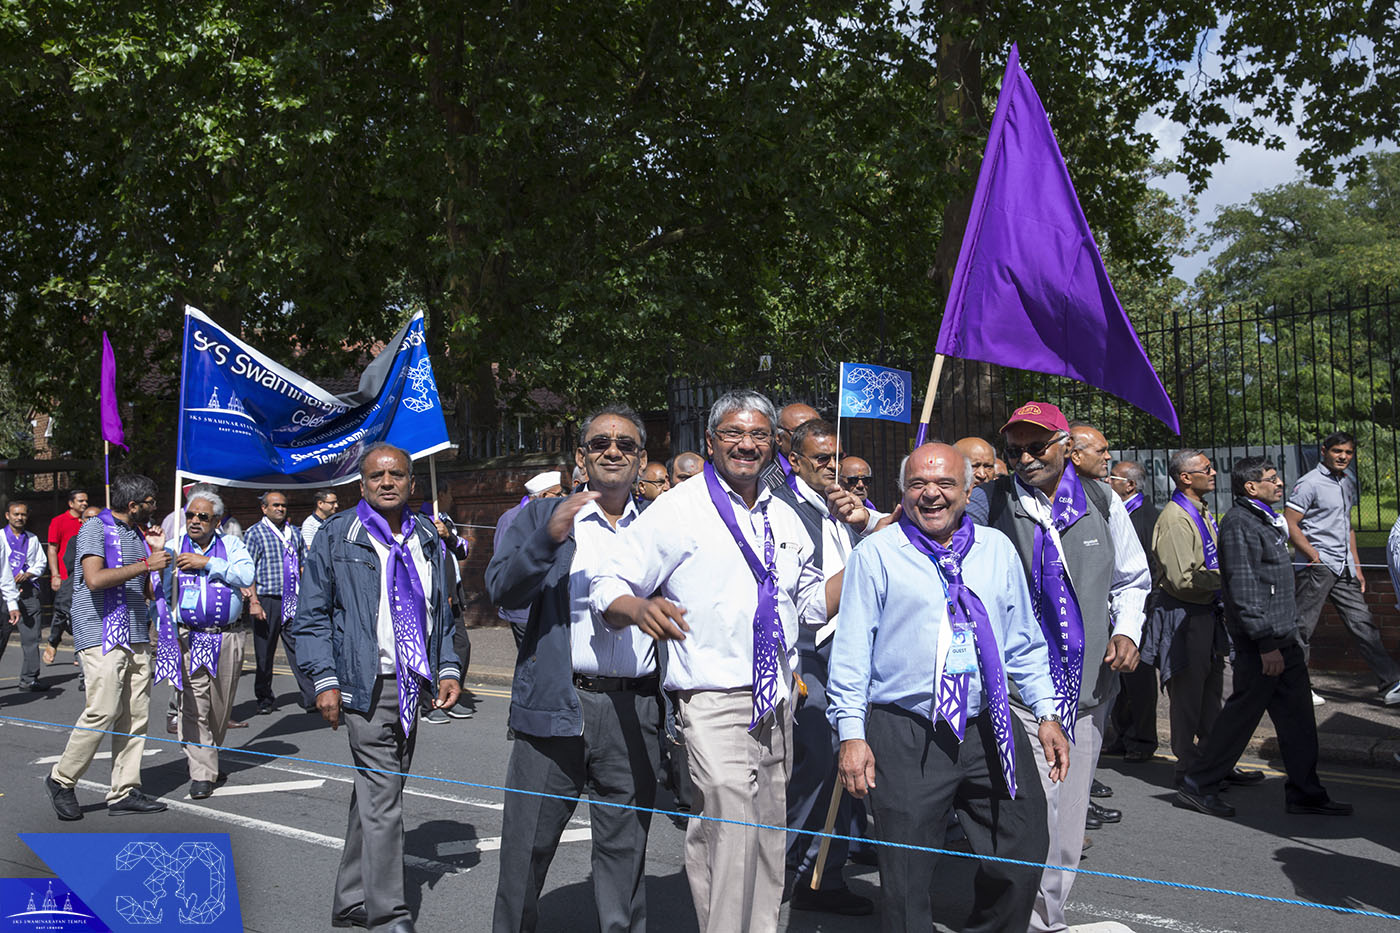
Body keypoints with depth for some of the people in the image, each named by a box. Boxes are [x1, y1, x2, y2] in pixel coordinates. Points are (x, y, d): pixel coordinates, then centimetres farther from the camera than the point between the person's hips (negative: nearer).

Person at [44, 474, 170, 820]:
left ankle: (125, 791, 7)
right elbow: (95, 578, -20)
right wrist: (146, 565, -18)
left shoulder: (138, 535, 19)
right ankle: (61, 780, 5)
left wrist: (162, 566, 5)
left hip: (136, 637, 8)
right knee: (102, 711, -13)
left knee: (135, 715, 3)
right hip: (102, 636, -8)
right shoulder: (95, 529, -5)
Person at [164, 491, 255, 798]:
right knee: (193, 706, -10)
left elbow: (247, 576, -12)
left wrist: (207, 562, -15)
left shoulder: (231, 546, 6)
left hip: (227, 637, 1)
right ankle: (202, 774, -6)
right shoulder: (173, 548, 6)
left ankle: (207, 760, 31)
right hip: (189, 637, -1)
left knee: (221, 707, 10)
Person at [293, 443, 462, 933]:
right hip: (366, 684, -5)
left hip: (413, 683, 5)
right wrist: (324, 680, -10)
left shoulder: (426, 538, 14)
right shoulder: (337, 536, -1)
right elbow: (312, 616, -1)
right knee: (381, 796, -8)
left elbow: (441, 612, 20)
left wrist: (449, 669, 8)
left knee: (376, 793, 12)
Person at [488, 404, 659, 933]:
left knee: (625, 849, 9)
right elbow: (502, 591, -6)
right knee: (528, 844, 7)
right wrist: (549, 537, -19)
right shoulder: (544, 517, 6)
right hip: (555, 706, -1)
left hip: (634, 709, 2)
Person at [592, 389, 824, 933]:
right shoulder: (679, 510, -5)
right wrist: (639, 608, -30)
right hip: (714, 704, -6)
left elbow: (813, 604, 21)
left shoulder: (784, 519, 14)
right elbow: (608, 588, -9)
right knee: (731, 831, -18)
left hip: (776, 705, 6)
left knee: (769, 838, 13)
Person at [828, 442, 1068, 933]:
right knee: (906, 878, 1)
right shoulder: (876, 554, -1)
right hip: (904, 737, -4)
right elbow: (851, 652, -2)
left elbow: (1024, 643, 16)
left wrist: (1047, 713, 8)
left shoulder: (997, 550, 11)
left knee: (1024, 853, 10)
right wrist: (852, 733, -9)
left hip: (991, 731, 4)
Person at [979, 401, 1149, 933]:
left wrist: (1127, 631, 2)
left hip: (1087, 682, 4)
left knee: (1071, 807, 12)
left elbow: (1131, 579, 18)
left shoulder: (1102, 504, 7)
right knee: (1033, 808, -10)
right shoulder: (990, 503, -2)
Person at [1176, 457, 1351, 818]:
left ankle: (1305, 793, 18)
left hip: (1282, 638, 10)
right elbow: (1243, 590, -21)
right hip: (1262, 642, -10)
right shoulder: (1239, 523, -16)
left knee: (1298, 717, 11)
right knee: (1242, 714, -3)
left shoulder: (1265, 520, 17)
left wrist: (1287, 635, 20)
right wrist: (1266, 643, -23)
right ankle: (1198, 786, 6)